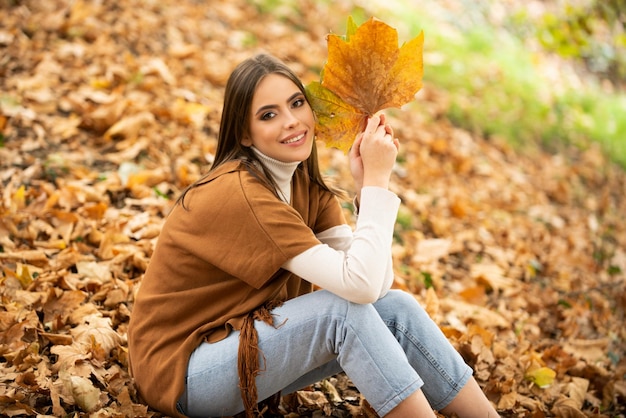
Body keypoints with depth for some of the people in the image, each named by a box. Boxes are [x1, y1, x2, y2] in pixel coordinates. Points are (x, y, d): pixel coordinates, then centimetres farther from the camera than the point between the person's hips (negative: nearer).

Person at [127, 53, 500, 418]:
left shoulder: (306, 182, 0)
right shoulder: (238, 193, -27)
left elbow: (378, 282, -10)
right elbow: (360, 285, -31)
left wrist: (369, 183, -18)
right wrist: (376, 180, -27)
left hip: (250, 341, 8)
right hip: (180, 368, -7)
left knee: (397, 309, -10)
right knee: (342, 307, -27)